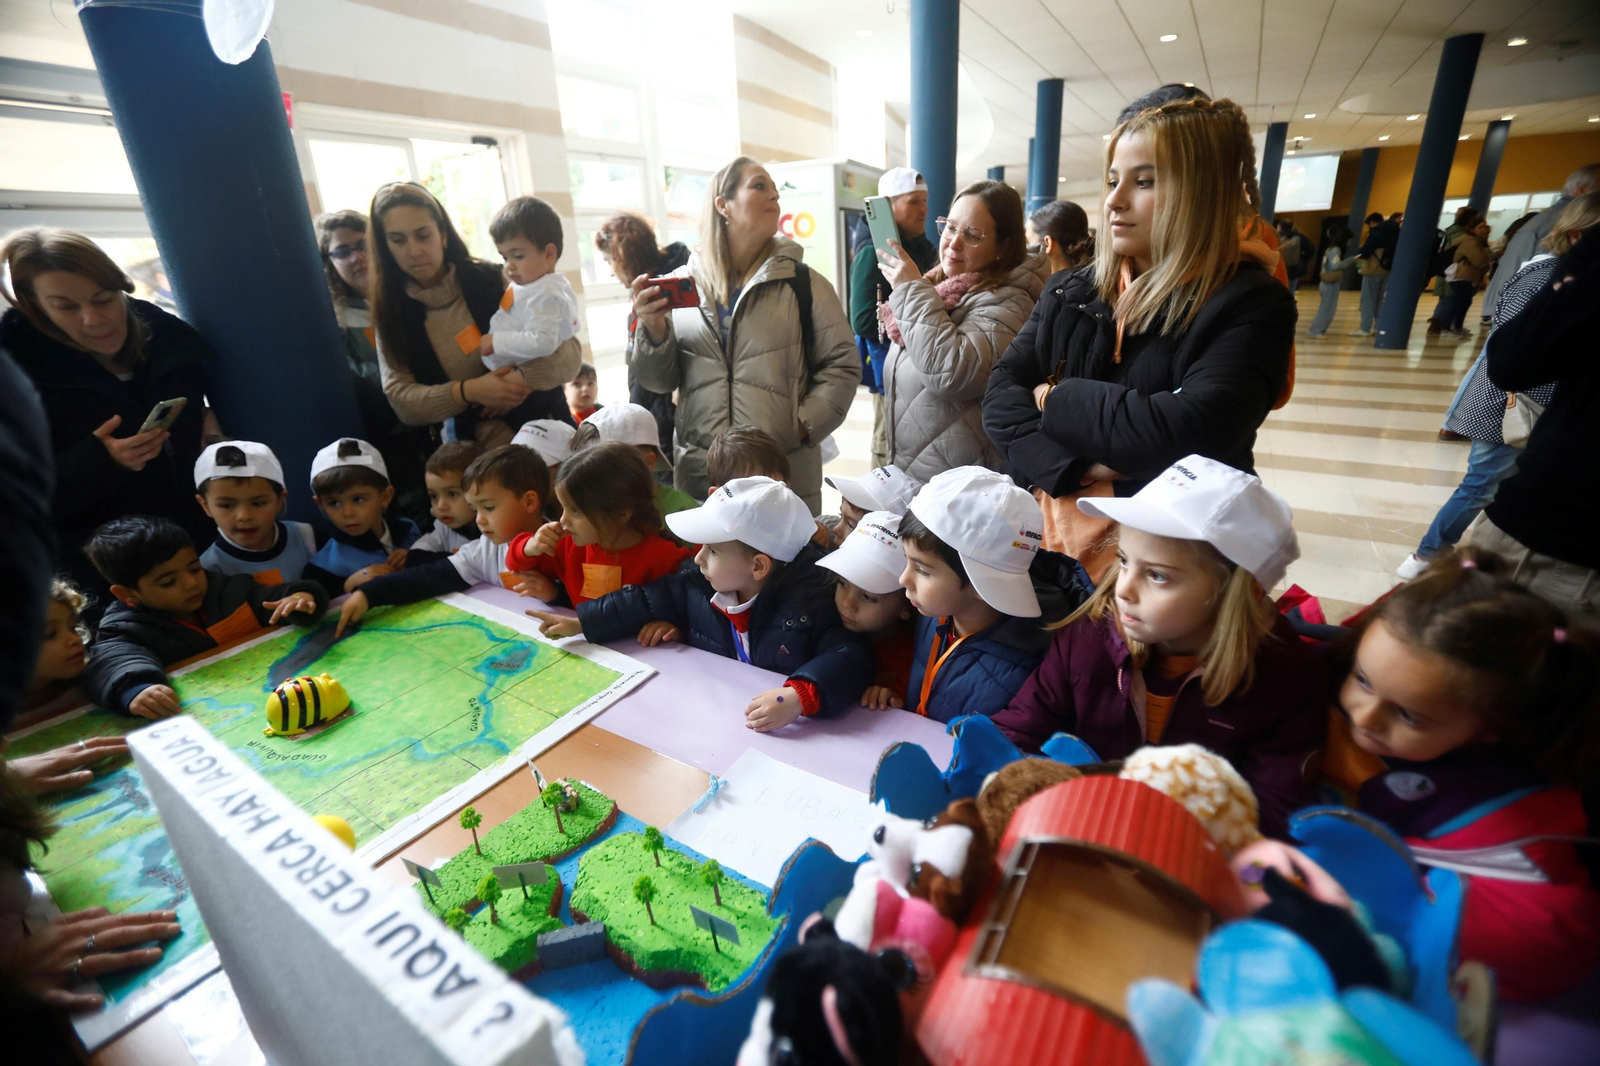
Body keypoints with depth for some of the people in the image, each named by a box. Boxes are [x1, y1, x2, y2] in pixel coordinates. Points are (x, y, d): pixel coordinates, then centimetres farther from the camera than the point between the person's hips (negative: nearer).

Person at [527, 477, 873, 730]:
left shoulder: (811, 596, -18)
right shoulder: (700, 582, 0)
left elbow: (848, 655, -26)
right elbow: (649, 599, 12)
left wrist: (800, 696, -43)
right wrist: (581, 622, 10)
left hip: (787, 732, -4)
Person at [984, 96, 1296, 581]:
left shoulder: (1252, 305, -10)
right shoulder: (1072, 291, 4)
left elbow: (1190, 435, -25)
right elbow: (1002, 394, -6)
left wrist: (1055, 397, -15)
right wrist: (1071, 471, -21)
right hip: (1048, 525, 4)